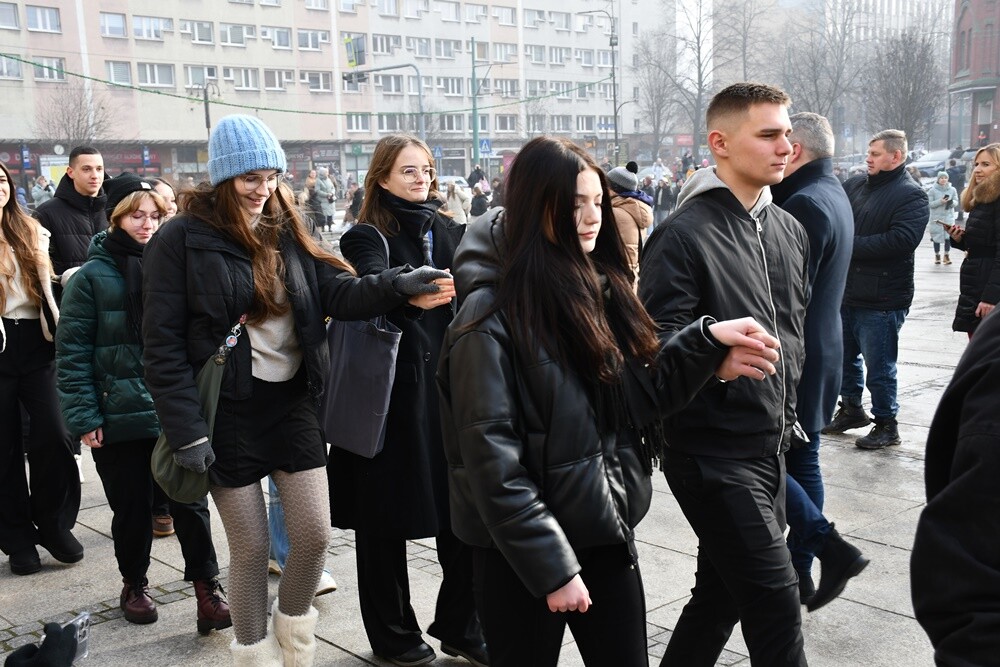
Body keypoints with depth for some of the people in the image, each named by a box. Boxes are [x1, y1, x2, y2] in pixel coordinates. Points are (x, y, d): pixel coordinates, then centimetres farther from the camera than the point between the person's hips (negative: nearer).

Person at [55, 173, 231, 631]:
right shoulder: (92, 276, -4)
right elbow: (72, 352, -6)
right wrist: (83, 417, -10)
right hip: (119, 419, -1)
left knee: (190, 502, 1)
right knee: (132, 507, 12)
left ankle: (207, 589, 11)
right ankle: (134, 585, 33)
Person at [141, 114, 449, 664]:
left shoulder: (286, 229, 6)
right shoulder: (181, 239, -9)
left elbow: (337, 292, -4)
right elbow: (162, 344, -11)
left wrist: (397, 285, -23)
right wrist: (186, 430, -16)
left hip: (293, 401, 4)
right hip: (229, 412, -4)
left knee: (315, 534, 7)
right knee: (251, 547, 6)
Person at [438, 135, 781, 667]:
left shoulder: (598, 290, 5)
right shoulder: (492, 316, -17)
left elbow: (640, 395, 6)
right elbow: (492, 459, -18)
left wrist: (707, 341, -7)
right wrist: (551, 567, -17)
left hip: (607, 533, 6)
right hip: (524, 553, -6)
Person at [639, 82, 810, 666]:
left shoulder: (790, 231, 10)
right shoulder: (684, 236, -14)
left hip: (772, 448, 8)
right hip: (714, 453, -7)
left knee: (722, 594, 16)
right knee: (775, 599, -5)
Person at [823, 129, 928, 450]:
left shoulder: (911, 196, -10)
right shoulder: (855, 184, 9)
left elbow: (901, 240, -23)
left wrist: (850, 245, -20)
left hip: (881, 300, -7)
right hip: (846, 292, 7)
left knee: (879, 366, 1)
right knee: (846, 356, 19)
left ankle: (886, 424, 17)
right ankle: (851, 408, 38)